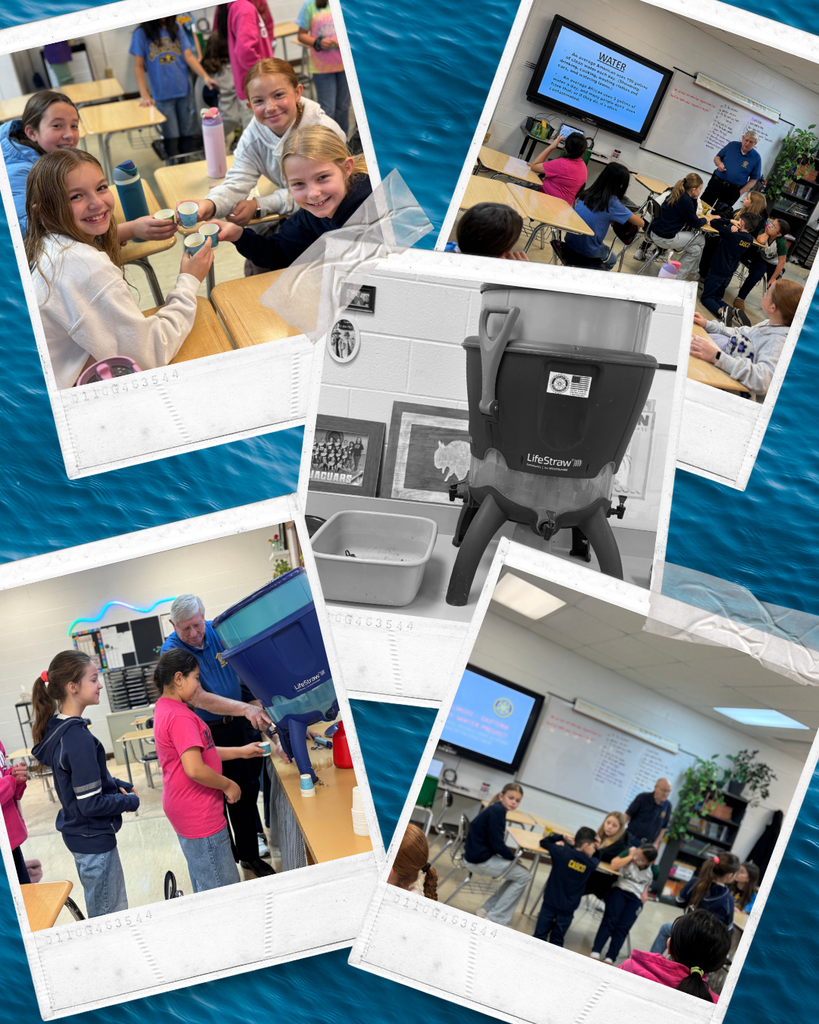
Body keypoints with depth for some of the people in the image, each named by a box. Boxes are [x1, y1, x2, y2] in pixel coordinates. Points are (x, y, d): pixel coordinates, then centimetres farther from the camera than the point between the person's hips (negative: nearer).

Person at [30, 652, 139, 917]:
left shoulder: (58, 727, 2)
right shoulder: (78, 738, -27)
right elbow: (91, 803, -25)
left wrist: (120, 785, 5)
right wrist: (130, 801, -10)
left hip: (80, 833, 9)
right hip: (92, 839, -9)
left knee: (117, 910, 21)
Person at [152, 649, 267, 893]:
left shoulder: (164, 709, 10)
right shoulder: (179, 717, -23)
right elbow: (194, 769, -30)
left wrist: (241, 751, 17)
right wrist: (228, 785, -15)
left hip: (187, 813, 11)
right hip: (199, 818, -11)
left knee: (204, 886, 22)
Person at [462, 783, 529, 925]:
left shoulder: (496, 810, 10)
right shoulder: (496, 811, -19)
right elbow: (497, 845, -21)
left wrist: (510, 853, 5)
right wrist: (514, 857, -4)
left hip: (477, 855, 10)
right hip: (480, 860, -10)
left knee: (518, 872, 18)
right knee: (523, 876, -3)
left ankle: (487, 908, 18)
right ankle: (496, 918, 1)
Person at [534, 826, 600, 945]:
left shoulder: (562, 852, -13)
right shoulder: (591, 863, -10)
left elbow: (544, 842, 4)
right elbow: (597, 859, 16)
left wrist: (563, 837, 6)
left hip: (550, 902, -1)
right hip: (568, 908, 1)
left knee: (540, 935, 6)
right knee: (557, 940, 9)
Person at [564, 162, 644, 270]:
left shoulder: (586, 193, -3)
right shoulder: (612, 203, -19)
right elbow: (641, 223, -14)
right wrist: (635, 216, 11)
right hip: (587, 250, -5)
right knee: (612, 261, 29)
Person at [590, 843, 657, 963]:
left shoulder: (652, 870, 3)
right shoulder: (629, 853, -5)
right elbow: (614, 866, -18)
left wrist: (645, 890, 8)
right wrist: (630, 856, -16)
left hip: (635, 897, 2)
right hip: (619, 890, -2)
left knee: (623, 927, -20)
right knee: (610, 920, -25)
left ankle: (609, 960, -31)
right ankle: (595, 954, -34)